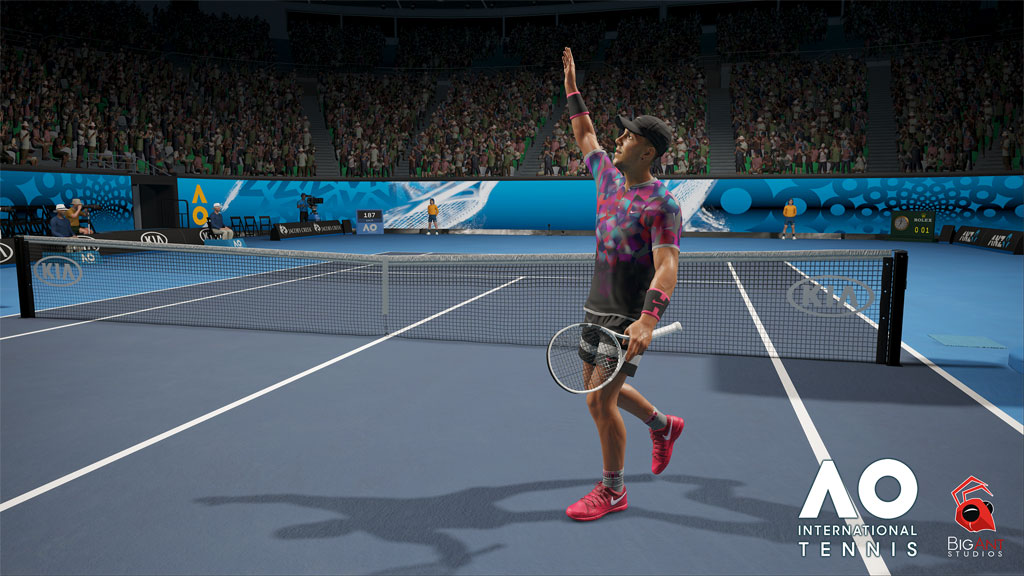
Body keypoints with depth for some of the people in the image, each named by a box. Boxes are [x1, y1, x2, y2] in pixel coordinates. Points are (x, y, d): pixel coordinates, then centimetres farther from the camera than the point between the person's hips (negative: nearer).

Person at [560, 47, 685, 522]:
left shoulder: (661, 203, -17)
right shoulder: (609, 175, 6)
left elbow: (667, 266, -27)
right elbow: (585, 135, 23)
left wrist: (648, 319, -40)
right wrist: (571, 87, 23)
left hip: (630, 317, -8)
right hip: (596, 308, 8)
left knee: (601, 400, -7)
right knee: (601, 393, 19)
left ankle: (613, 491, 14)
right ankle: (663, 425, 45)